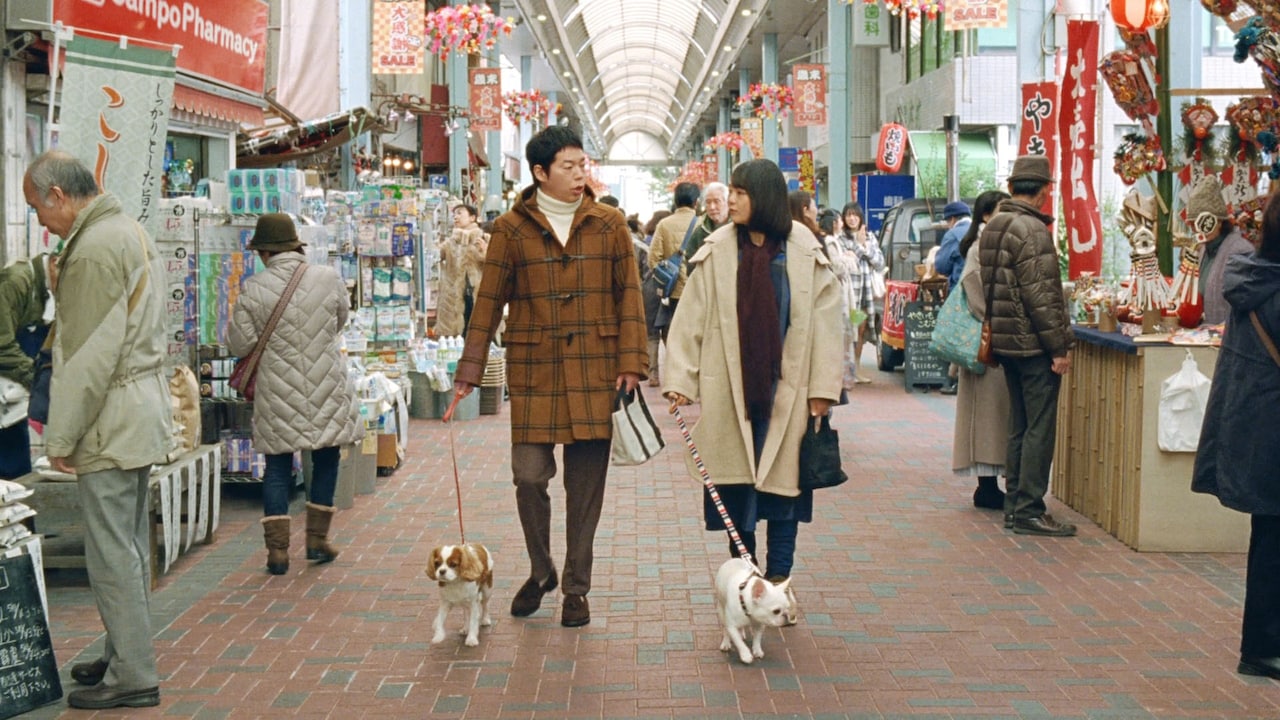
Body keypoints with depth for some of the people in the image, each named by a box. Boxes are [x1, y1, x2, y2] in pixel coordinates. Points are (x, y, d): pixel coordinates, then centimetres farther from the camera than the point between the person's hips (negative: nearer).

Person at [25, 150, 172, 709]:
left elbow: (87, 357, -20)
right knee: (130, 548, 16)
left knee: (112, 554, -4)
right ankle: (126, 657, 26)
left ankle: (132, 678, 2)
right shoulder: (131, 232, 16)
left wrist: (61, 436, -14)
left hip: (112, 424, -10)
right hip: (142, 412, 10)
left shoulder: (94, 247, -17)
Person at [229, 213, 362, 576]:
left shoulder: (253, 290, -10)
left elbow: (240, 344, -5)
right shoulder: (328, 279, -5)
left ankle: (277, 548, 5)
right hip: (326, 390, 1)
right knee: (326, 461, 16)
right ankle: (318, 538, 20)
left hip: (278, 392, -1)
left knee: (277, 467, 8)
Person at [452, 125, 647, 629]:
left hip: (595, 372, 1)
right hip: (533, 371, -1)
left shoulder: (608, 224, 6)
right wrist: (470, 371, -1)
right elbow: (489, 301, 3)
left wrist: (631, 362, -3)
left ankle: (577, 588, 19)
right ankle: (540, 572, 21)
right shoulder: (512, 229, 2)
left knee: (586, 484, 4)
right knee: (529, 475, -4)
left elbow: (629, 294, 6)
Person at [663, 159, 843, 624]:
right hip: (729, 389, 1)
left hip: (785, 389, -1)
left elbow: (825, 319, 1)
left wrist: (823, 388, -3)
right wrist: (679, 379, -5)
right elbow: (691, 318, 2)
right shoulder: (718, 250, 3)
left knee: (783, 483, 4)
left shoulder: (804, 250, 1)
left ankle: (777, 585, 13)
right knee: (735, 486, 5)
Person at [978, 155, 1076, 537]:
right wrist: (1059, 347, -16)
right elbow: (1041, 295, -20)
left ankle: (1014, 504, 20)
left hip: (1004, 341, 9)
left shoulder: (993, 226, 12)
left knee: (1019, 426, 15)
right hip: (1034, 343, -9)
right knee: (1040, 428, -4)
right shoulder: (1032, 230, -16)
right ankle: (1029, 511, -2)